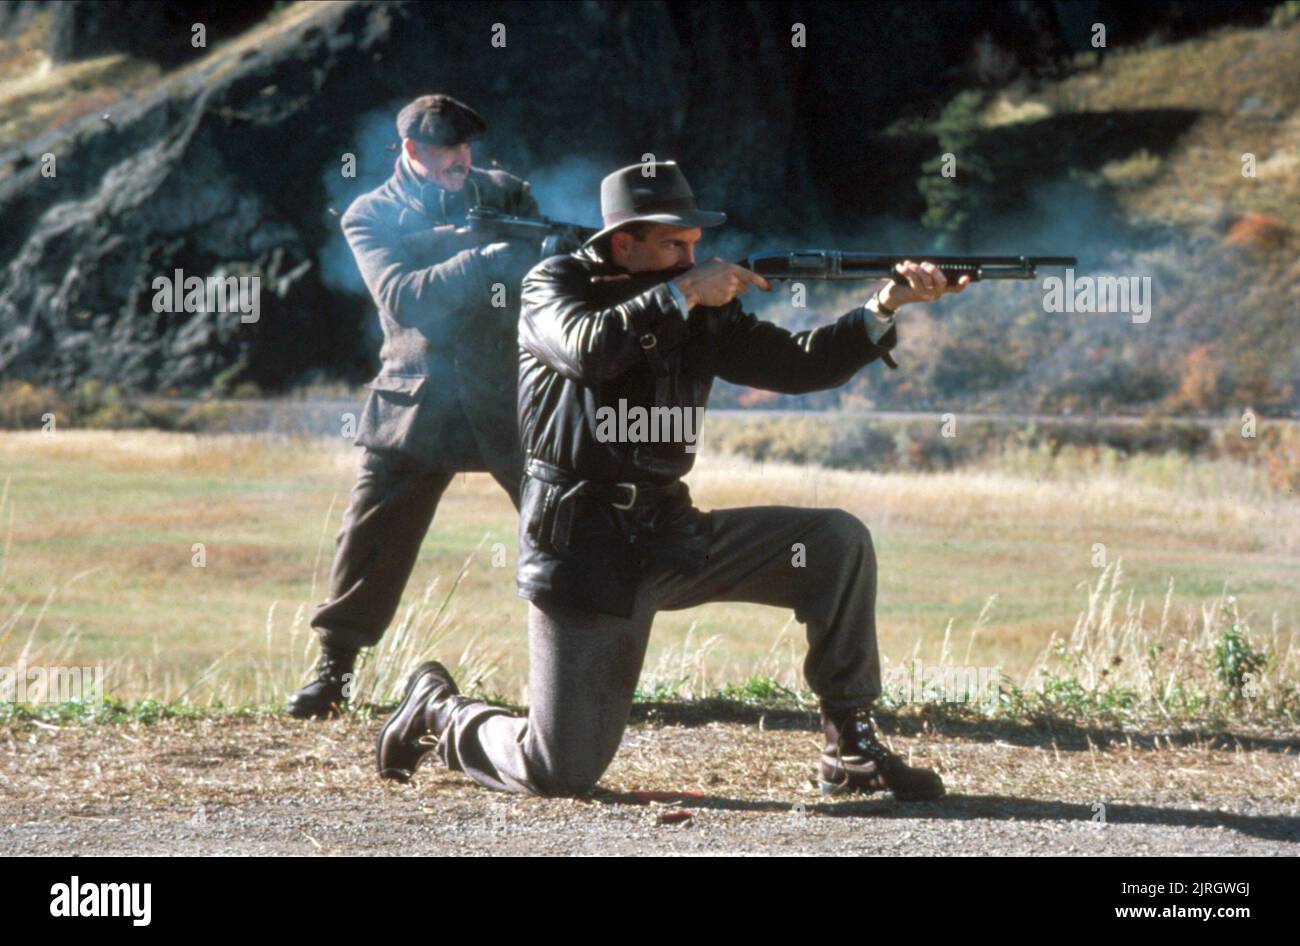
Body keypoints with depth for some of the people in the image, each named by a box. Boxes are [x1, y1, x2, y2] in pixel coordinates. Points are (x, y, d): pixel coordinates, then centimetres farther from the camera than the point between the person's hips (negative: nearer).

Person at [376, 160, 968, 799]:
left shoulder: (699, 312, 10)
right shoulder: (555, 285, -4)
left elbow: (794, 364, 5)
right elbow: (589, 349, -26)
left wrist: (887, 307, -8)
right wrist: (682, 293, -20)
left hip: (670, 535, 6)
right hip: (584, 548, -6)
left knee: (837, 542, -8)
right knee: (560, 774, -9)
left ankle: (852, 751, 0)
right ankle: (438, 709, 23)